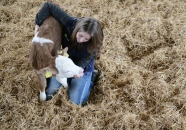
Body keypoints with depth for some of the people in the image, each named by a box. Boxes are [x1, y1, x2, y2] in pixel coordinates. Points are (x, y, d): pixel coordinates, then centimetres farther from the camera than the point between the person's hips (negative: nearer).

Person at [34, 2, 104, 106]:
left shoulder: (93, 45, -31)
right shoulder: (70, 22, -31)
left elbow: (81, 63, -29)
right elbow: (48, 6, -27)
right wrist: (38, 23, -28)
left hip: (83, 67, -2)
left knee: (76, 102, -8)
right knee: (49, 94, -2)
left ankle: (91, 76, 13)